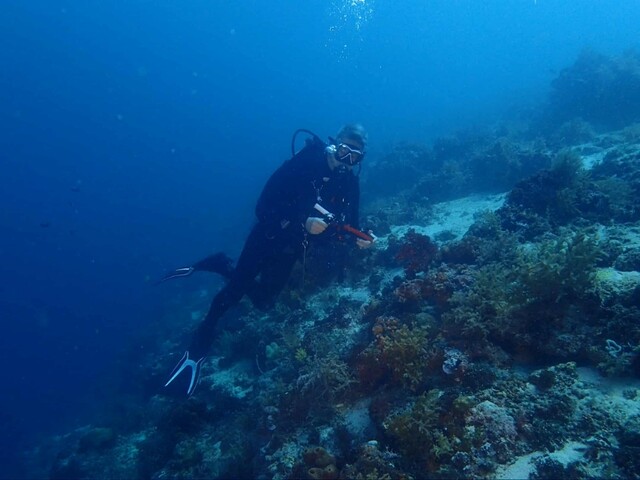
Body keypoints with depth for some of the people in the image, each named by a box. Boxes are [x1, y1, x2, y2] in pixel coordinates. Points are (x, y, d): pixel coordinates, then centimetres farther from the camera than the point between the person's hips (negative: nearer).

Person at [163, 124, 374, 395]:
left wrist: (360, 239, -23)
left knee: (262, 301, 7)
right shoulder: (305, 162, -19)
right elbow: (265, 204, -23)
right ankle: (199, 344, 15)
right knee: (236, 288, -6)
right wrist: (303, 223, -34)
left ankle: (222, 266, 29)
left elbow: (348, 226, -1)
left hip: (292, 248, 5)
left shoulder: (350, 184, -5)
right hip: (269, 234, -4)